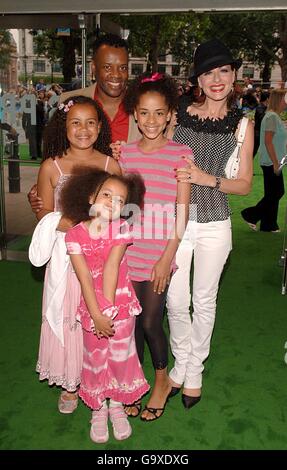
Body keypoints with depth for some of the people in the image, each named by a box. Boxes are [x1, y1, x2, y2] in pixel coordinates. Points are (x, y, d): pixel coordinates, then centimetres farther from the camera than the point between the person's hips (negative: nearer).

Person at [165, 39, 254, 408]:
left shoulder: (241, 124, 0)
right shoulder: (179, 115, 1)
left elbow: (245, 184, 0)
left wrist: (209, 179, -17)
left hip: (214, 224, 0)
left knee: (204, 301, 12)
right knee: (175, 300, 7)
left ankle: (195, 371, 33)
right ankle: (180, 364, 33)